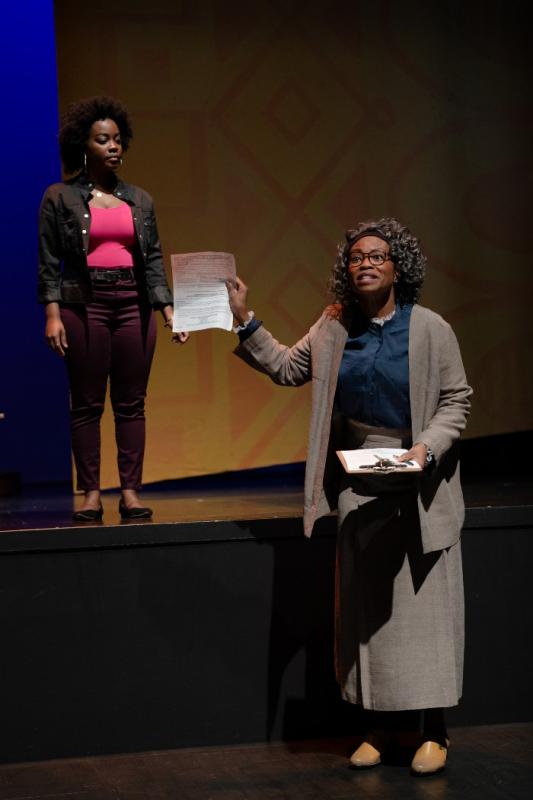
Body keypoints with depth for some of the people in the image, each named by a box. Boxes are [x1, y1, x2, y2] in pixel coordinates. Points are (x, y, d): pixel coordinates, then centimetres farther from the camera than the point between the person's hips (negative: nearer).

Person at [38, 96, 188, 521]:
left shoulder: (140, 200, 13)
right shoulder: (60, 197, 3)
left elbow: (153, 260, 11)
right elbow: (49, 262, 0)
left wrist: (169, 311, 2)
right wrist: (52, 314, -10)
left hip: (134, 306, 3)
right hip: (83, 306, -3)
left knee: (132, 403, 2)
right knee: (87, 404, 0)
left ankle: (131, 492, 6)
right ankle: (91, 494, 4)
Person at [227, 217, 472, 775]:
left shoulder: (430, 329, -8)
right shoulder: (336, 326, 5)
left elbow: (456, 400, -5)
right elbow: (287, 368, 12)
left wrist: (429, 446, -20)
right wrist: (244, 320, 6)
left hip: (416, 488, -4)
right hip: (359, 485, 4)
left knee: (423, 603, -1)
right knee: (368, 604, 7)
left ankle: (434, 731, 8)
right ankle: (380, 725, 17)